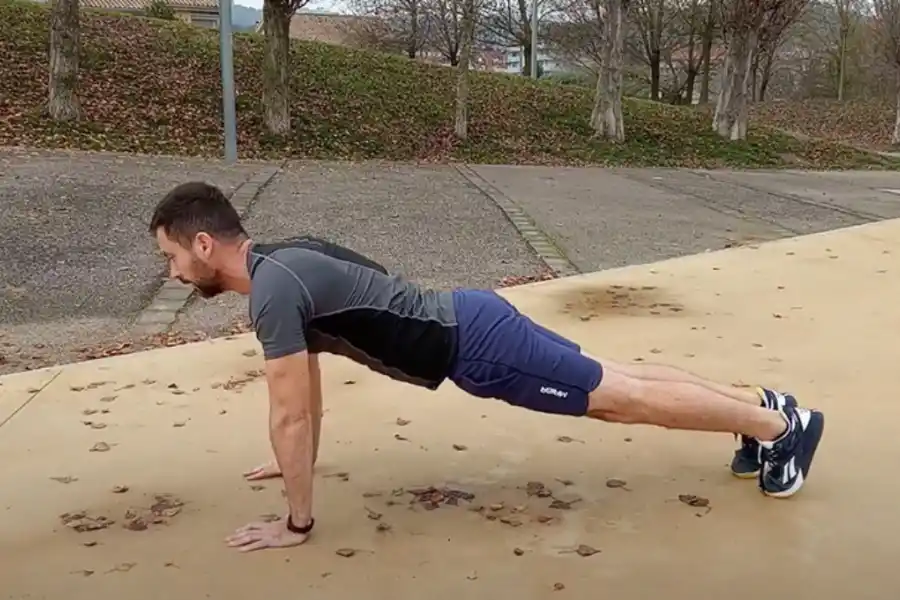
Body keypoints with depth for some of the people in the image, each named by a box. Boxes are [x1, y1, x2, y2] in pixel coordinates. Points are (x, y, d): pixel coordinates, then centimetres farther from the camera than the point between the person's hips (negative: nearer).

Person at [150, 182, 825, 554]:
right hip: (468, 322, 9)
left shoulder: (272, 289, -21)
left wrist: (296, 521, -11)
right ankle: (758, 402, 31)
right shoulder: (281, 267, 10)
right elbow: (309, 393, 23)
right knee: (608, 383, 18)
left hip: (475, 346, -9)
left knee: (619, 397, 1)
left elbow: (290, 415, -21)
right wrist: (301, 464, 30)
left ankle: (783, 425, 15)